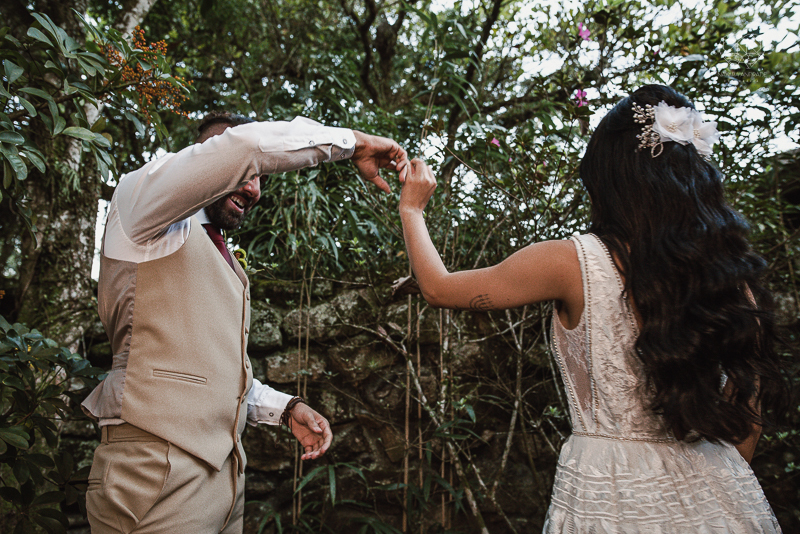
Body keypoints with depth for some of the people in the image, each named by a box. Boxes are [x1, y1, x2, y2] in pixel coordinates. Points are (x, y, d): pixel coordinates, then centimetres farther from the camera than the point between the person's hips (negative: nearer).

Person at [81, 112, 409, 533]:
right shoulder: (138, 197, -3)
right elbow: (245, 144, -22)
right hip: (156, 479, -8)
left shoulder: (223, 262, 21)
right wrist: (352, 142, -12)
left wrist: (285, 408, 11)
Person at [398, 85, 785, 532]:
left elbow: (439, 288, -5)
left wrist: (412, 209, 11)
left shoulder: (573, 263, -18)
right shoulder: (731, 270, -6)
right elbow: (747, 420, 2)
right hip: (718, 496, 4)